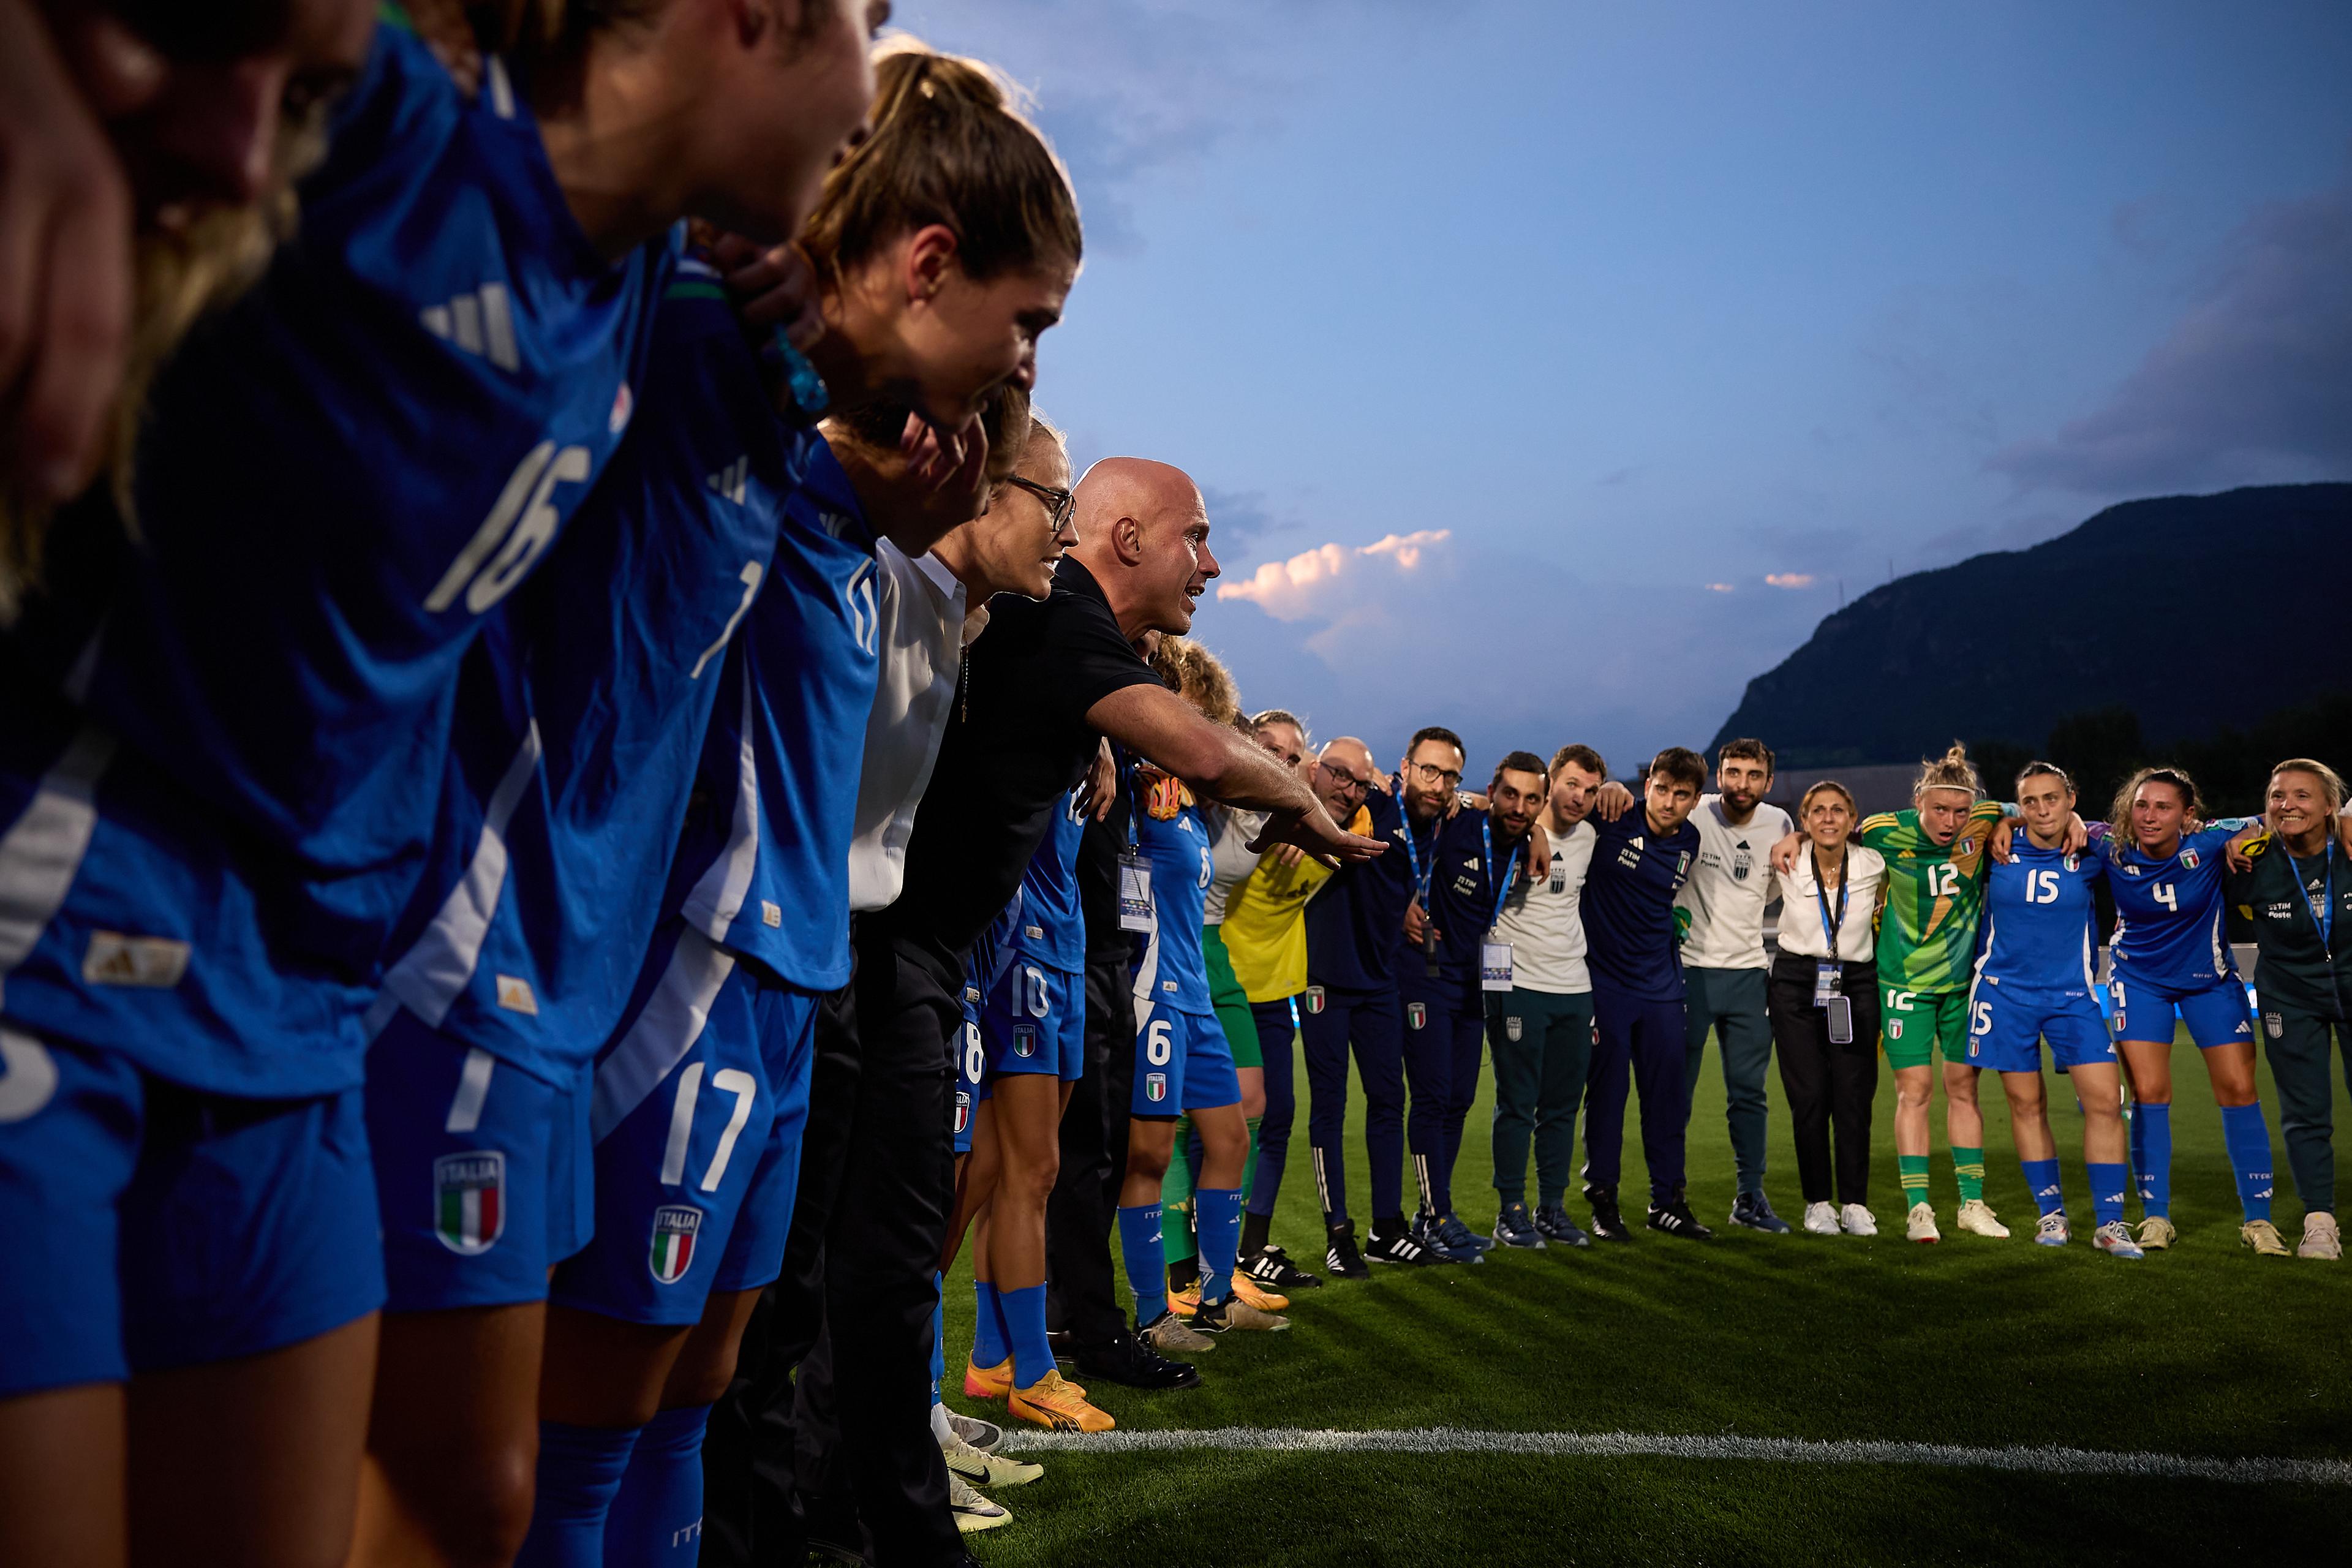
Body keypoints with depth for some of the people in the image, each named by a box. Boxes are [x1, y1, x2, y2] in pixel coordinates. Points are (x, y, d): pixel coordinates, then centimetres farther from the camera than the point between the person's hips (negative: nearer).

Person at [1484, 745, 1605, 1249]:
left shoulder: (1588, 838, 10)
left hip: (1575, 988, 6)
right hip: (1518, 986, -6)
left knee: (1563, 1106, 10)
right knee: (1517, 1104, 0)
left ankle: (1552, 1207, 20)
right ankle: (1512, 1212, 9)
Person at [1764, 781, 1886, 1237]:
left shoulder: (1874, 866, -4)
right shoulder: (1787, 867, -3)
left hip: (1855, 986, 0)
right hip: (1797, 986, 0)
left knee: (1854, 1097, -4)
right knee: (1809, 1096, -3)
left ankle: (1855, 1203, 6)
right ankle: (1817, 1202, 9)